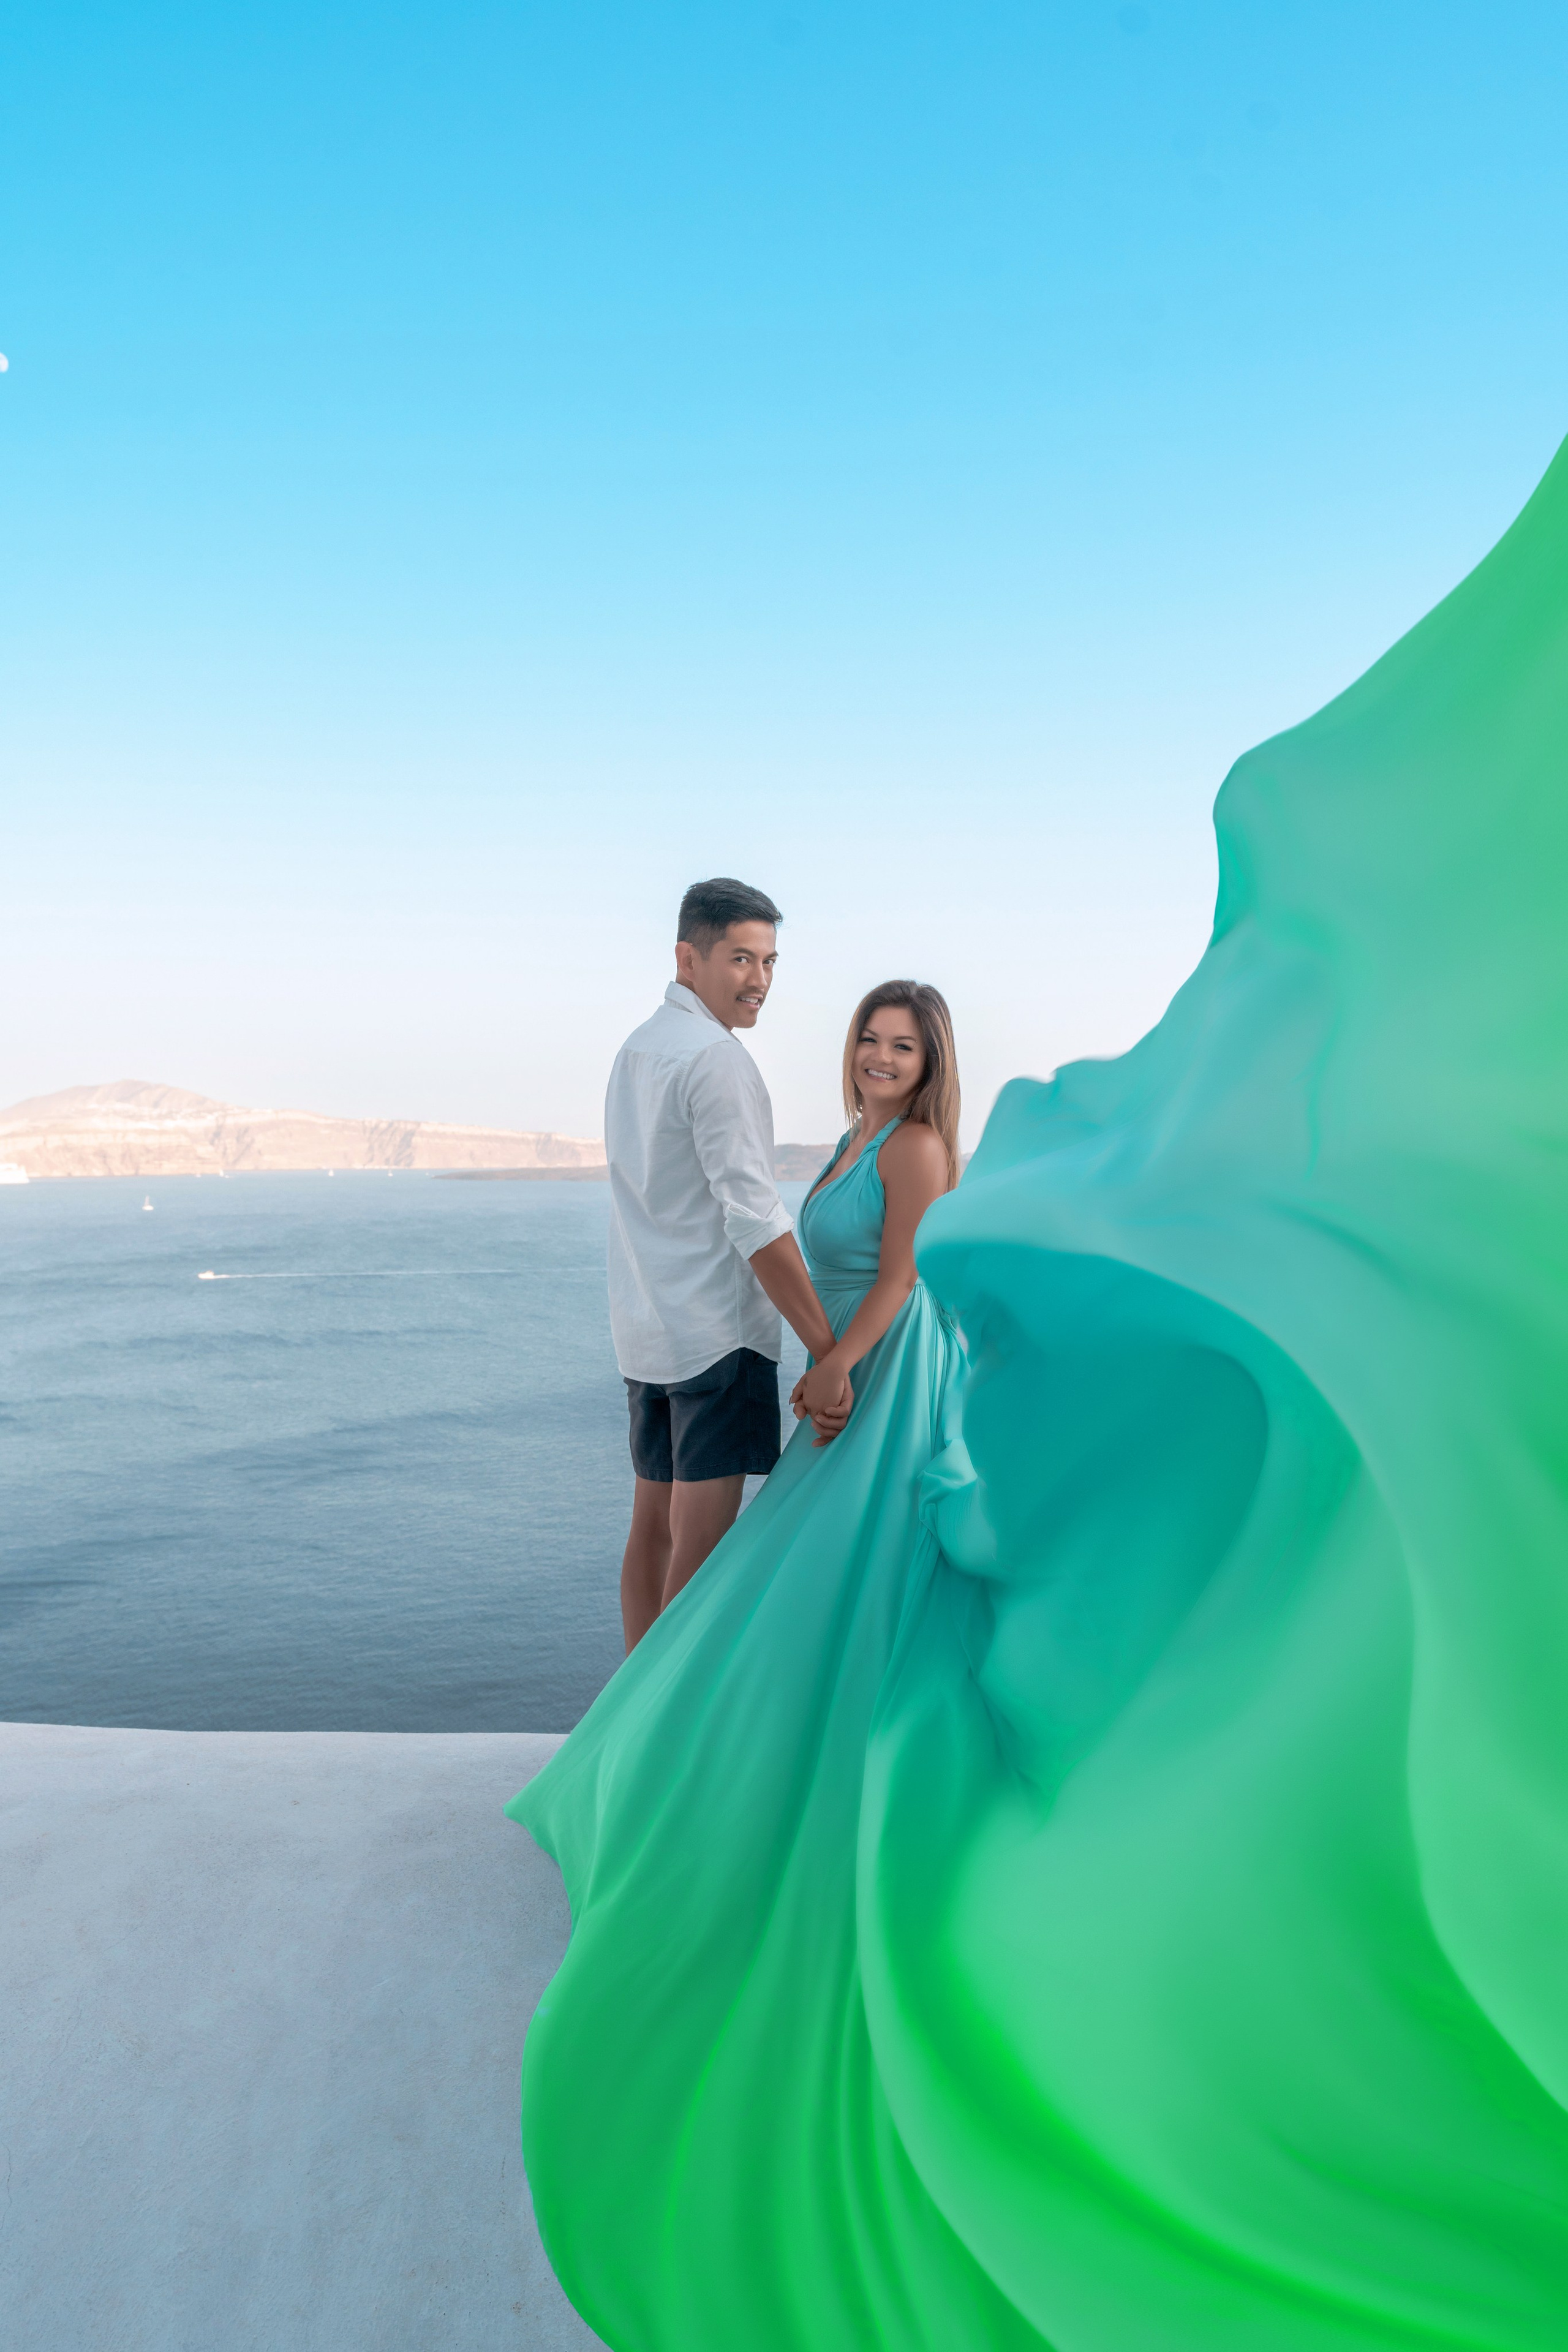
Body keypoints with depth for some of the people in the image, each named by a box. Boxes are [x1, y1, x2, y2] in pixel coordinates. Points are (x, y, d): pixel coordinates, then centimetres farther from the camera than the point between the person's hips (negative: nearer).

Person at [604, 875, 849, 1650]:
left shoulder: (636, 1049, 16)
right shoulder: (715, 1057, -13)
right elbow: (753, 1220, -19)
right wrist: (827, 1353, -19)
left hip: (645, 1328, 9)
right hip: (717, 1331, -9)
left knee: (653, 1527, 15)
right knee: (702, 1546, -4)